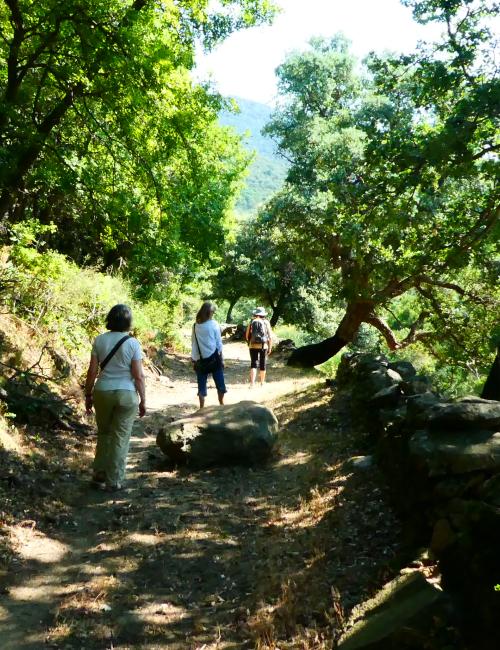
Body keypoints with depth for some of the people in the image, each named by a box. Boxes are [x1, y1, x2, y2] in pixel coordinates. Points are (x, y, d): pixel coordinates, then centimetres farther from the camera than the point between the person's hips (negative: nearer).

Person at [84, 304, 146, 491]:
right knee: (120, 438, 8)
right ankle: (114, 481, 14)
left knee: (104, 434, 21)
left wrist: (88, 394, 10)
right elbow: (139, 376, -10)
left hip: (103, 392, 3)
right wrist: (143, 400, 0)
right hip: (126, 394, -3)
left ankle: (99, 475, 26)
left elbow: (92, 371, -1)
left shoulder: (100, 340, -3)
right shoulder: (133, 343, -9)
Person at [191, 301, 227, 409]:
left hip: (200, 359, 3)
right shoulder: (214, 324, -5)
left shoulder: (195, 326, 2)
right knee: (220, 383, 10)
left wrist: (194, 359, 8)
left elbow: (193, 343, 3)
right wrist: (221, 357, 4)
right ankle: (221, 405, 20)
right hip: (213, 357, -3)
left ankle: (201, 408, 5)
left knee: (201, 384, 6)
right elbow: (218, 342, -3)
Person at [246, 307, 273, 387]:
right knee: (263, 364, 13)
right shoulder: (266, 322, -1)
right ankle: (262, 382, 24)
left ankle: (252, 382, -14)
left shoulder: (251, 322, 2)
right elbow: (270, 336, -3)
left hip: (253, 346, 0)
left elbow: (247, 336, 4)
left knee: (253, 364, 1)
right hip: (263, 346, 0)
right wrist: (270, 347, 4)